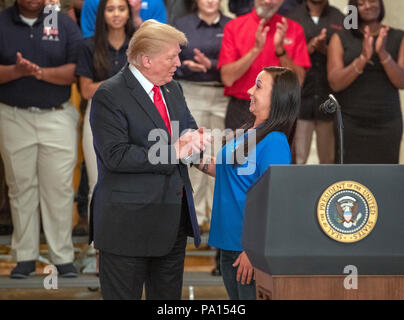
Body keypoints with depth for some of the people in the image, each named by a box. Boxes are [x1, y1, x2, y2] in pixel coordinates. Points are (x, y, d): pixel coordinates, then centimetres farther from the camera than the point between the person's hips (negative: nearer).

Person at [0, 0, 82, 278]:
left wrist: (42, 73, -18)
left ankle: (63, 257, 5)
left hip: (57, 116, -1)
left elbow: (77, 70, -3)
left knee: (59, 187, -2)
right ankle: (25, 257, 11)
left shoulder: (64, 24, 5)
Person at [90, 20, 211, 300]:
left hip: (173, 220, 8)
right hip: (129, 222, -8)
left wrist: (193, 139, -8)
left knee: (168, 296, 14)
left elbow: (191, 129, 19)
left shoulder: (172, 89, 12)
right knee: (123, 295, 1)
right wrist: (173, 151, -20)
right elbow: (116, 156, -22)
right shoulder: (109, 95, -14)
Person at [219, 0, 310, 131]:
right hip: (241, 114, 0)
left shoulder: (294, 29, 6)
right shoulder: (234, 26, 4)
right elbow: (227, 78, -7)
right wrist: (256, 50, -15)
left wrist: (280, 49, -14)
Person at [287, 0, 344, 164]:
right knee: (296, 159, -6)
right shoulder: (291, 18, 5)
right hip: (300, 98, -2)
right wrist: (308, 48, -14)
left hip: (330, 100, 2)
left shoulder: (341, 20, 8)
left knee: (329, 160, 7)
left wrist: (326, 50, -14)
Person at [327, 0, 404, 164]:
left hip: (387, 124, 1)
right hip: (350, 124, -1)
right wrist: (363, 58, -19)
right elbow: (335, 83, -6)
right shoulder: (340, 39, 4)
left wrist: (383, 54, -17)